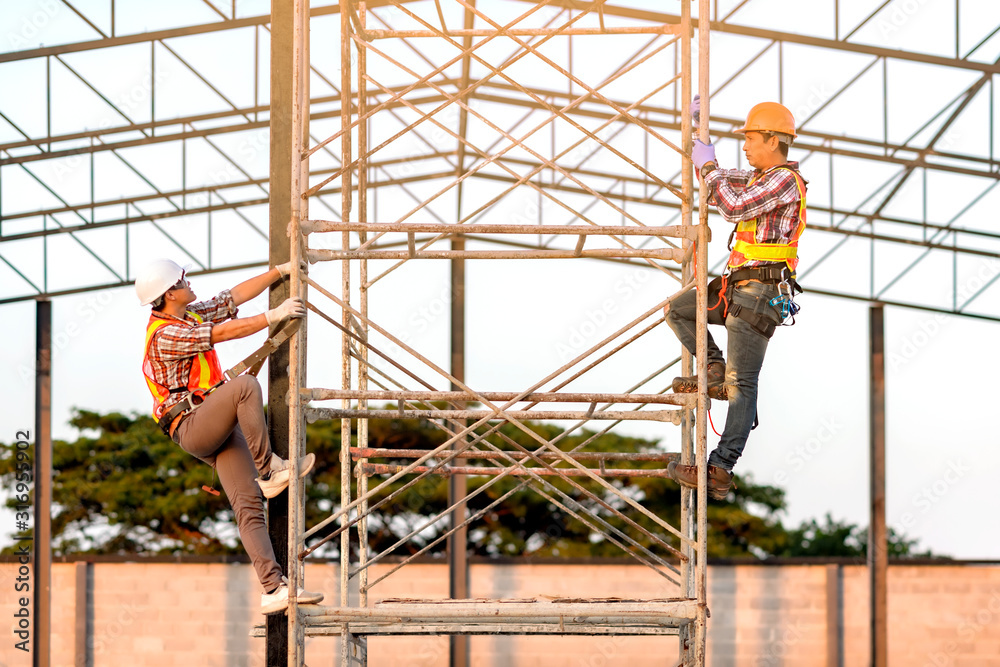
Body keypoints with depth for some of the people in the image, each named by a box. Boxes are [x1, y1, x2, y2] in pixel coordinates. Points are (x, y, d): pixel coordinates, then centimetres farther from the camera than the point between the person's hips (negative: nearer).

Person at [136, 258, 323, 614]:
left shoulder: (190, 315, 16)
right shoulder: (164, 335, -13)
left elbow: (235, 296, 20)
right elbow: (222, 333, -20)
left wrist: (281, 271, 16)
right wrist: (273, 316, -18)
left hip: (220, 429, 8)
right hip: (192, 426, -8)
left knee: (249, 505, -6)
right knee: (245, 385, -32)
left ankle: (274, 589, -15)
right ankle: (269, 470, -21)